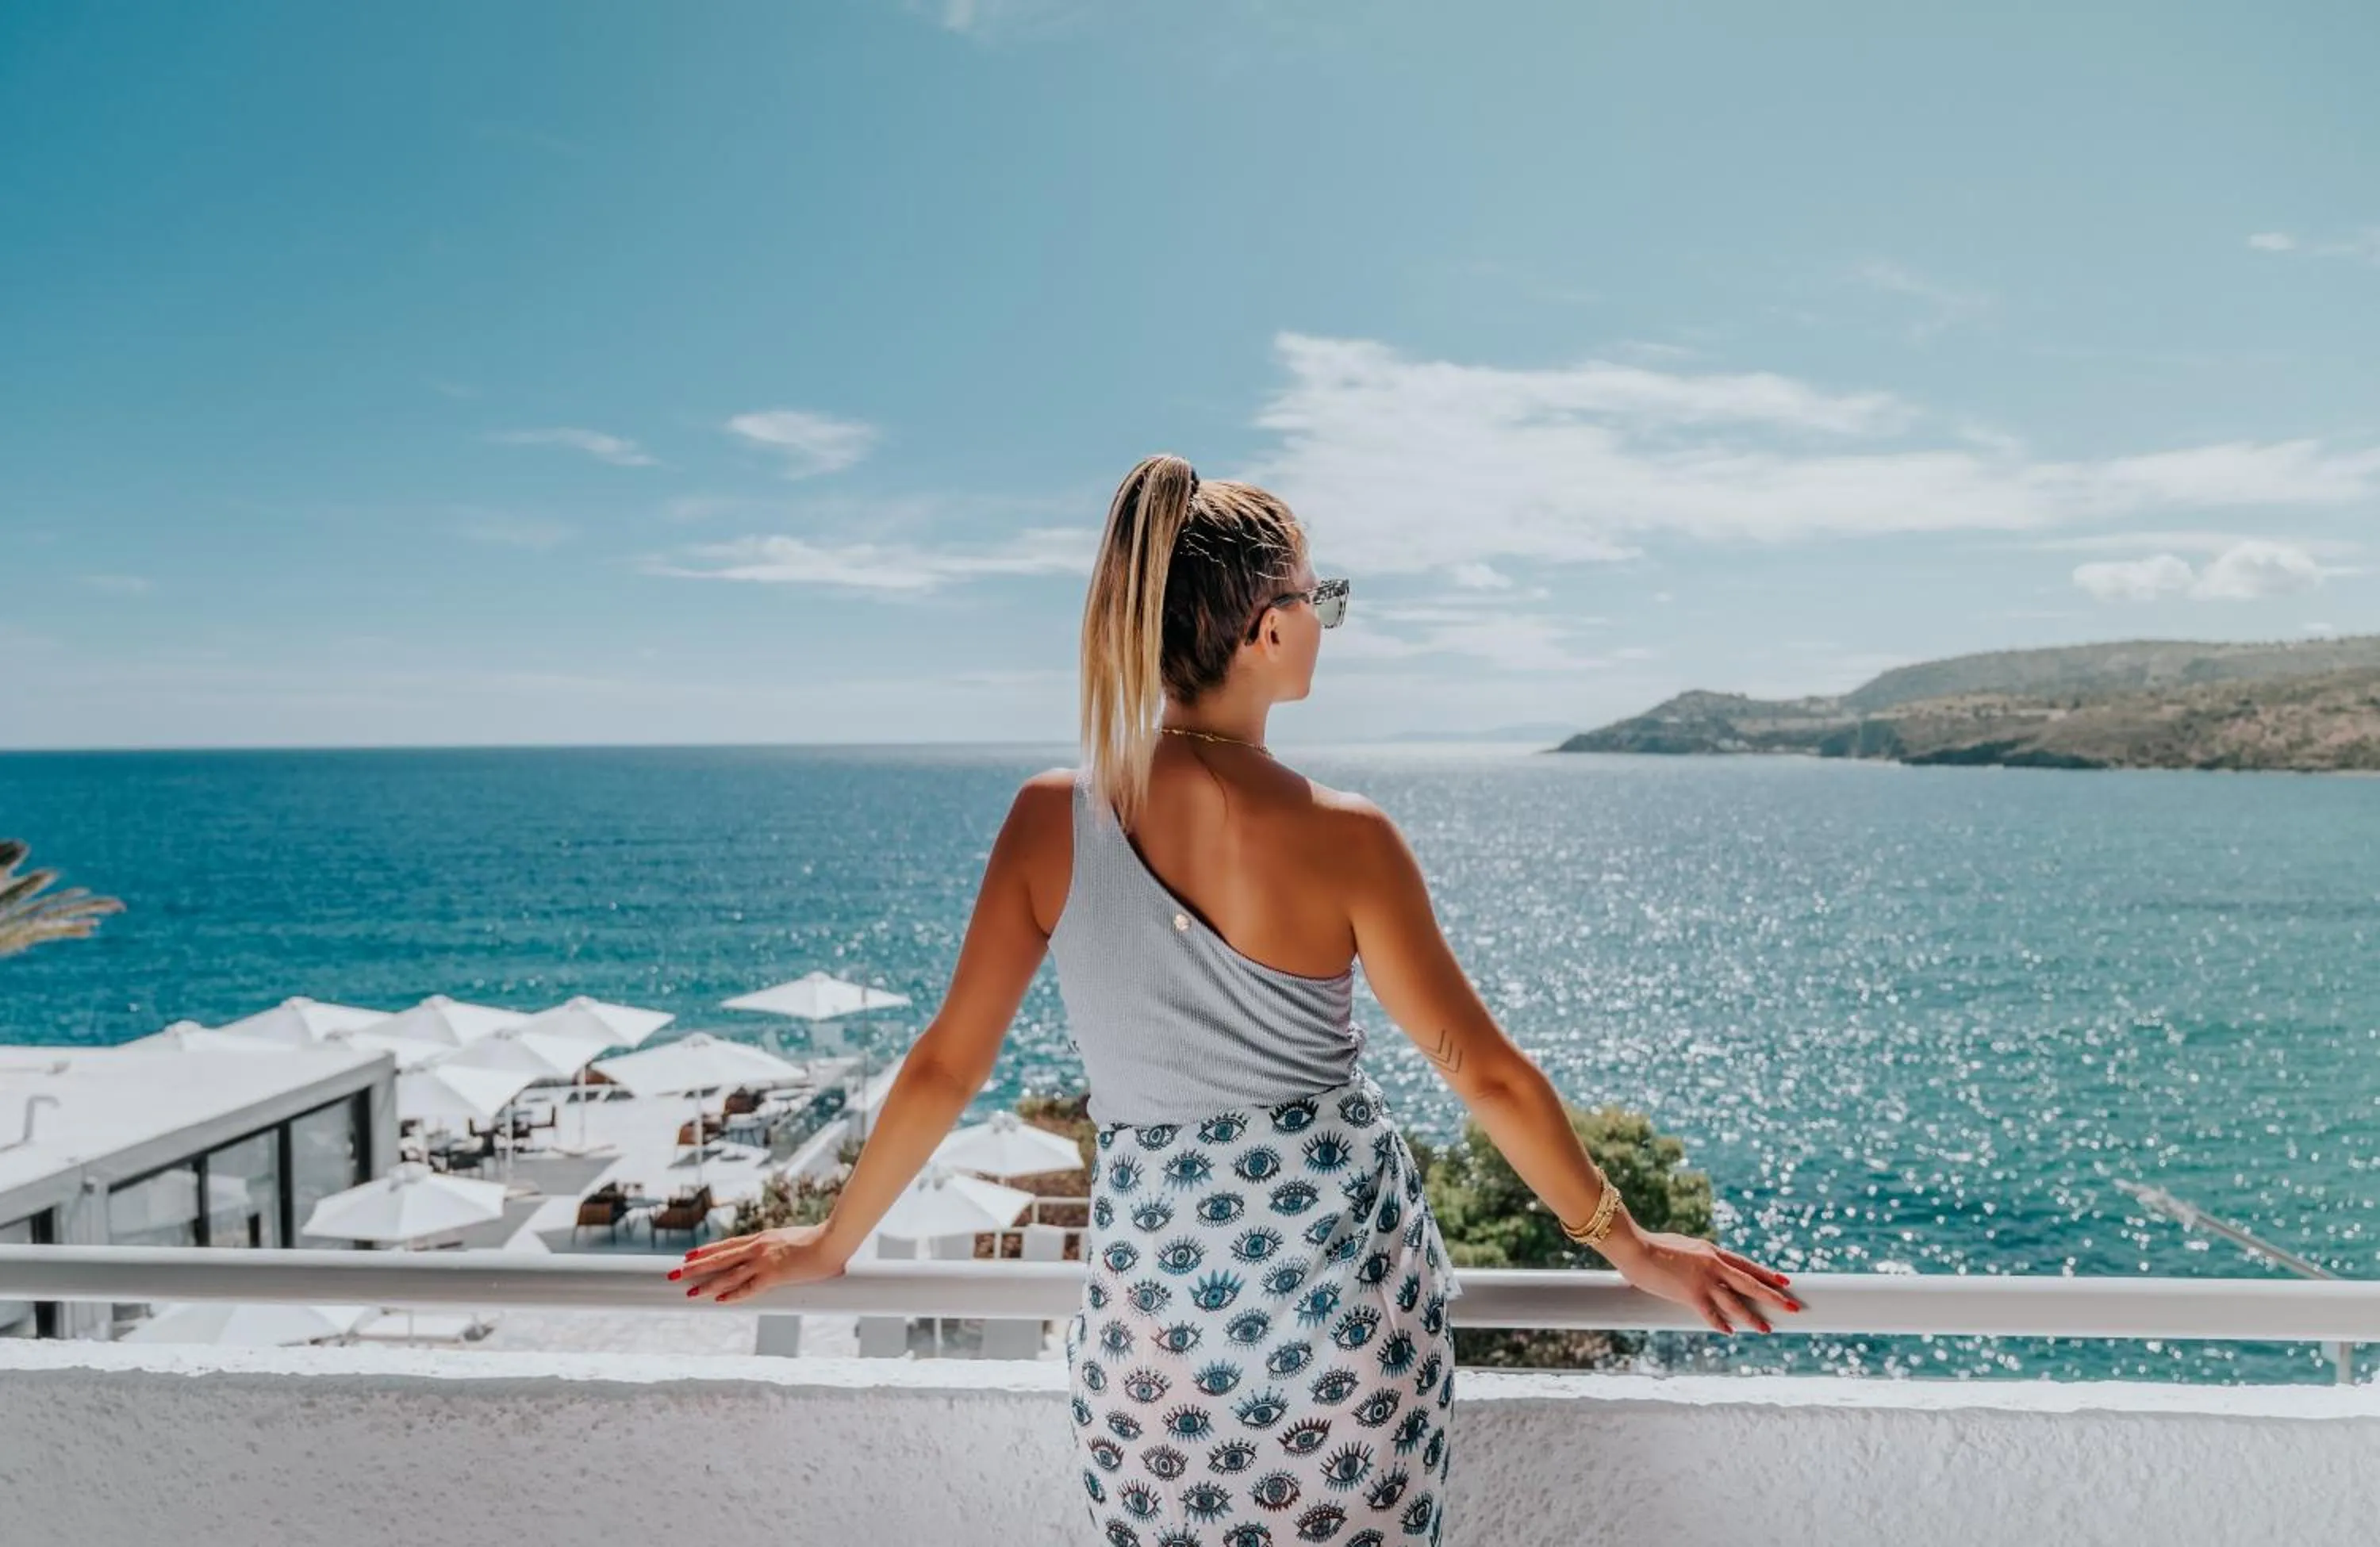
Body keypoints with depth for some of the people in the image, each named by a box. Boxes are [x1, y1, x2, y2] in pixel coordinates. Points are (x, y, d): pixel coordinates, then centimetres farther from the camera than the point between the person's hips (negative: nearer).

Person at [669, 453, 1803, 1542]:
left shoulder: (1052, 817, -9)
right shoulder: (1344, 840, -16)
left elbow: (946, 1066, -3)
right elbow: (1485, 1073, -9)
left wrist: (830, 1245, 12)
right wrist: (1627, 1245, 6)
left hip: (1151, 1274, 2)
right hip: (1345, 1269, -1)